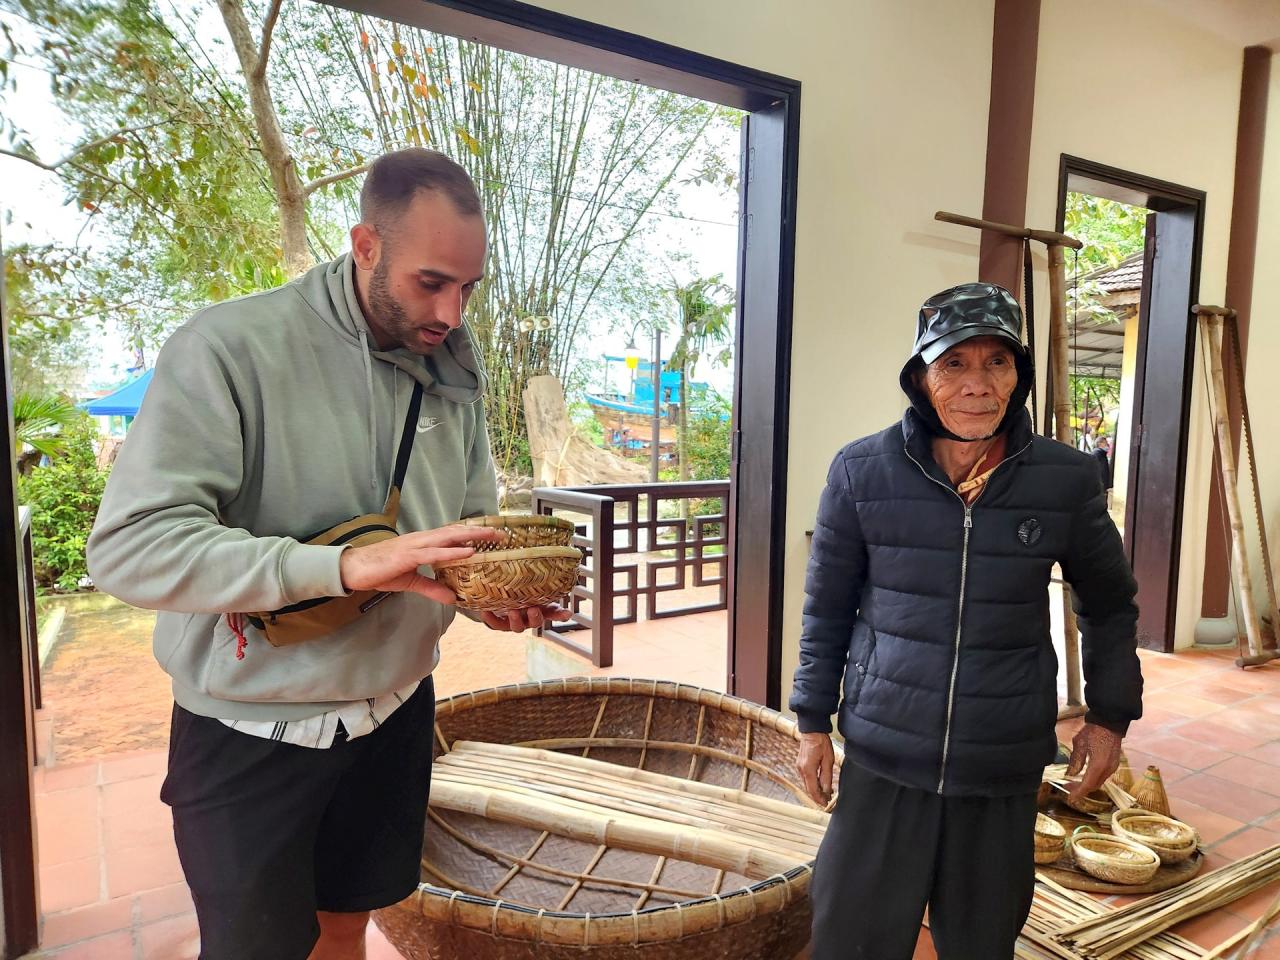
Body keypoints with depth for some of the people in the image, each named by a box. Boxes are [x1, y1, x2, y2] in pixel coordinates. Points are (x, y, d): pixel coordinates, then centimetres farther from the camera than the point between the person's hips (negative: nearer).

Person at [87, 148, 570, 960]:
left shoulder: (455, 367, -1)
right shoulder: (229, 349, -20)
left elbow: (473, 522, 7)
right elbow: (129, 546, -25)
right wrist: (346, 564, -34)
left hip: (395, 713, 5)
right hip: (252, 733, -4)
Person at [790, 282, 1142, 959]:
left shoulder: (1068, 481, -6)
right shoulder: (862, 472, -9)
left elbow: (1109, 604, 11)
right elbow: (827, 607, 1)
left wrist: (1110, 714, 11)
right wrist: (813, 721, 3)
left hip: (1004, 774, 1)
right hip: (882, 761, -1)